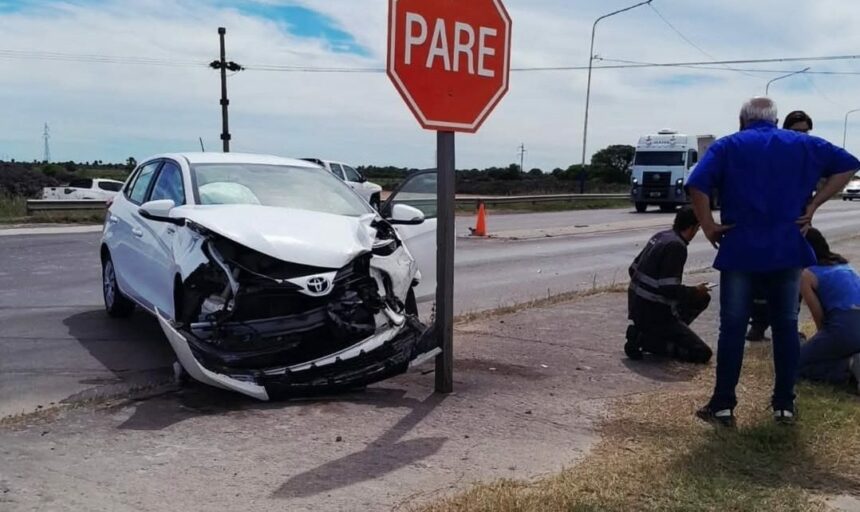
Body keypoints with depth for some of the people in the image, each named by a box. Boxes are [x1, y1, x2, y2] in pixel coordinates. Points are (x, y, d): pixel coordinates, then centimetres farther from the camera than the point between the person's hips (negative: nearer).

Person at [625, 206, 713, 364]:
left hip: (636, 307, 9)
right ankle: (644, 339, -8)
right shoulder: (677, 246, -18)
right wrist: (695, 291, -5)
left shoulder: (659, 236, 8)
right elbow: (669, 289, -24)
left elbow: (633, 269, 15)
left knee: (703, 298, 20)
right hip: (655, 314, -9)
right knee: (703, 353, -4)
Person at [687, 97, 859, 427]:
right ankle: (784, 405, 17)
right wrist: (812, 206, 3)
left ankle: (723, 405, 6)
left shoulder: (728, 146, 3)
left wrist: (708, 225, -5)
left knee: (733, 328, 3)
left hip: (740, 250, -2)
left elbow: (697, 184, -13)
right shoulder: (803, 144, 11)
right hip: (787, 250, 2)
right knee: (786, 326, 11)